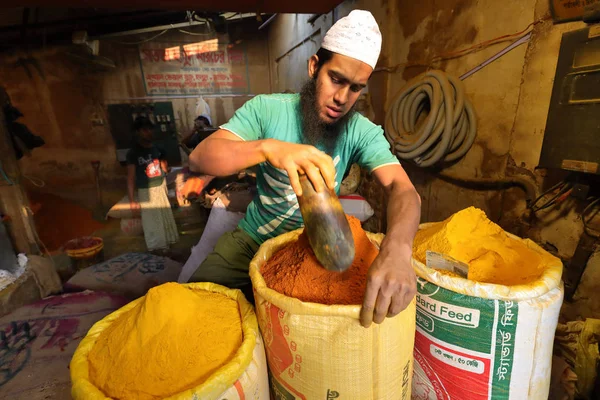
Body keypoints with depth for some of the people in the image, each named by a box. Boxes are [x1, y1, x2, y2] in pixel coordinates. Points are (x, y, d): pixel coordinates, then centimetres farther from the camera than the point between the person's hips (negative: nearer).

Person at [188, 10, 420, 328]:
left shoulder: (361, 132, -13)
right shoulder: (266, 108, -14)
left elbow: (402, 188, -27)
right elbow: (199, 157, -24)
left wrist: (397, 247, -50)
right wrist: (268, 147, -44)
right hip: (253, 239, 0)